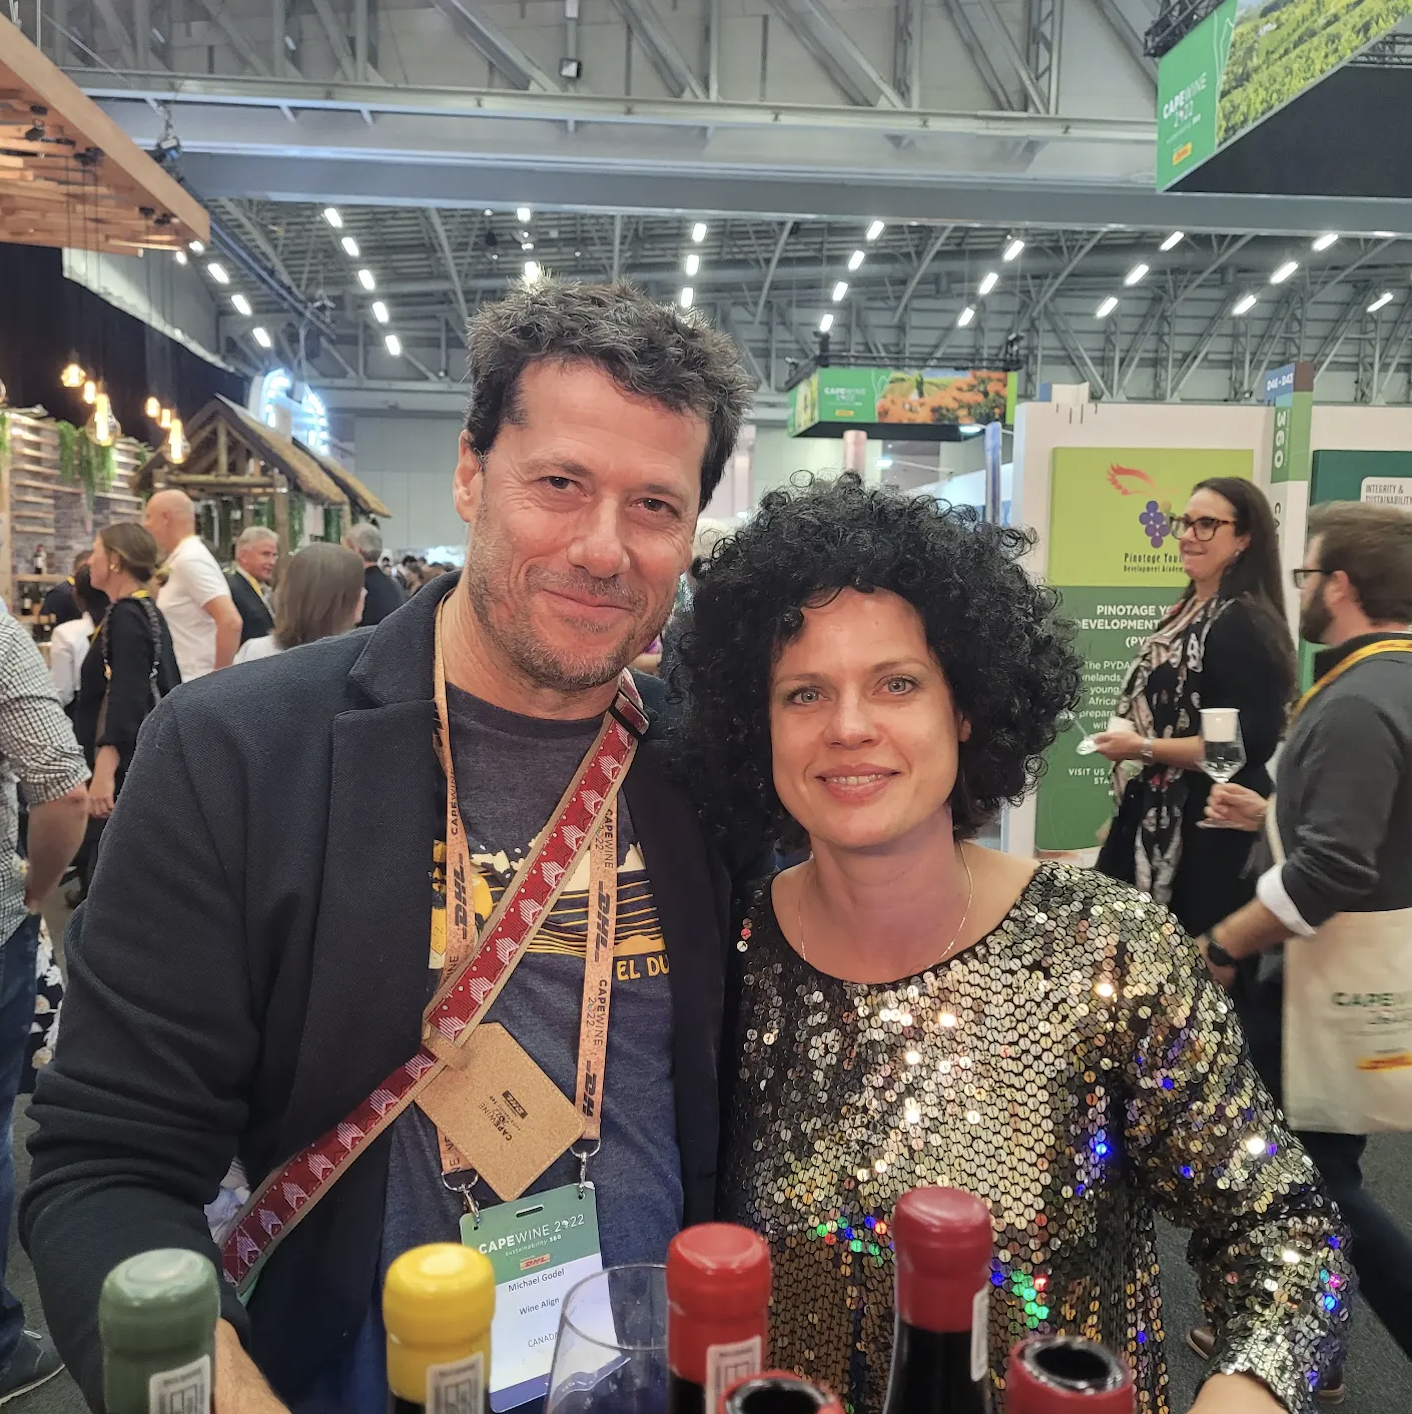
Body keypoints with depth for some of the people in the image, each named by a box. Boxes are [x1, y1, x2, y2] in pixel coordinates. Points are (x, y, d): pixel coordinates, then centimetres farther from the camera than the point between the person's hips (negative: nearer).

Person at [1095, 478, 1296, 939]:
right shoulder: (1189, 611, 11)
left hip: (1208, 829, -9)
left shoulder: (1245, 624, -16)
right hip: (1160, 818, 9)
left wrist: (1143, 749, -17)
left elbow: (1251, 744, -22)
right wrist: (1124, 814, 14)